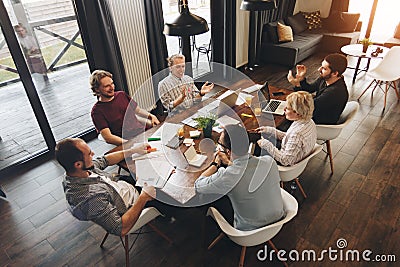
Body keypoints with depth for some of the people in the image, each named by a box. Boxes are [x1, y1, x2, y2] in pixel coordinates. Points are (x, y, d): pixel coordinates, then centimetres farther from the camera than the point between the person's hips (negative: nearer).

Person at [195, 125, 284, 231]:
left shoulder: (226, 177, -33)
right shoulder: (269, 161, -20)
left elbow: (198, 186, -13)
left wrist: (216, 164, -1)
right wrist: (229, 163, 11)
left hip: (249, 229, -4)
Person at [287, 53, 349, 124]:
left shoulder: (335, 92, -36)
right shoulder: (325, 78, -11)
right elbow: (309, 89, 4)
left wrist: (297, 85, -37)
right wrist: (302, 78, -17)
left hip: (322, 124, -7)